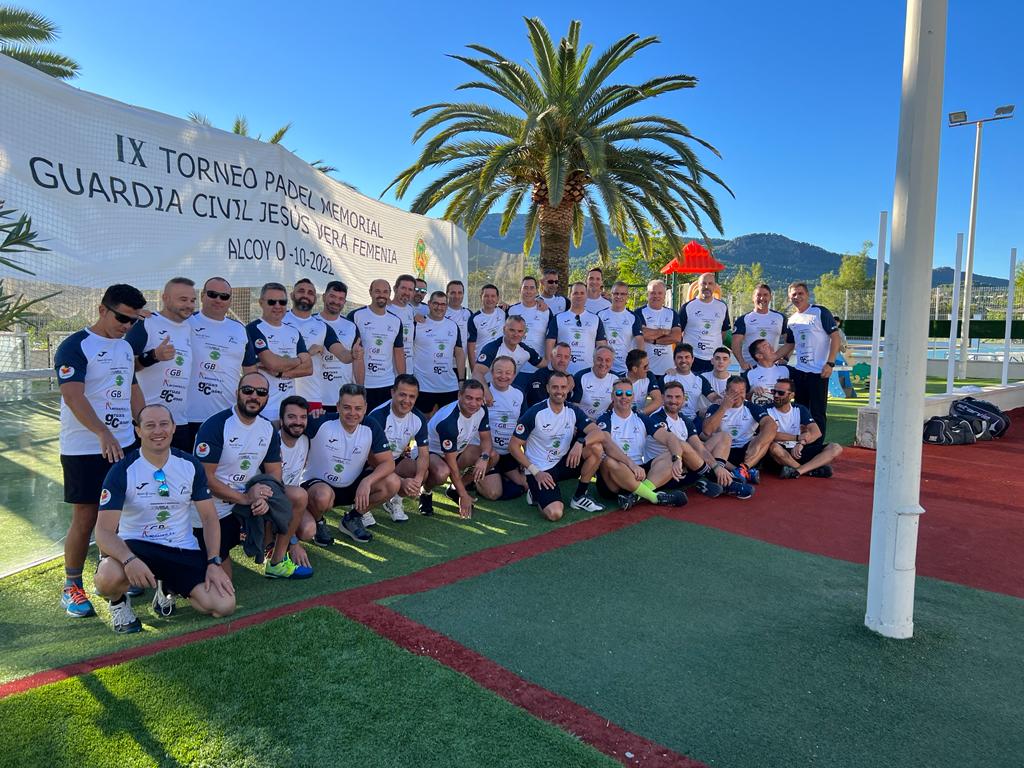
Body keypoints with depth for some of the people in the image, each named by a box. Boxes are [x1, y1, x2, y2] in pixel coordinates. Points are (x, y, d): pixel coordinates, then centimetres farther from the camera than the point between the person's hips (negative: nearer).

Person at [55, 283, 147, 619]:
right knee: (85, 518, -1)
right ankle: (72, 587, 15)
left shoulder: (125, 347, 12)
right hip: (85, 449, -6)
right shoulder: (75, 346, -11)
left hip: (124, 445, 6)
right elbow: (72, 395, -22)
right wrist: (103, 433, -34)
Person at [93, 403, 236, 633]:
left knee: (224, 606, -14)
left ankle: (169, 587, 18)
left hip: (183, 549, 3)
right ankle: (119, 602, 2)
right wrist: (129, 560, -37)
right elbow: (104, 531, -17)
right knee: (109, 577, -38)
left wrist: (214, 563, -8)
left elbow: (209, 517, 4)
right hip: (135, 545, -2)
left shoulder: (190, 465, -1)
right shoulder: (122, 470, -10)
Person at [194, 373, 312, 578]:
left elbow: (274, 472, 0)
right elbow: (204, 477, -20)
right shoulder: (215, 426, -17)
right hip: (213, 511, -5)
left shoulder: (268, 429, 2)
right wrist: (245, 498, -25)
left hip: (249, 496, 5)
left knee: (298, 496, -16)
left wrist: (265, 497, -21)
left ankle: (277, 562, -3)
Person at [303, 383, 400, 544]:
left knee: (392, 483, -17)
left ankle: (352, 519, 7)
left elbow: (388, 462, -11)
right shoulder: (321, 423, -20)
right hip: (317, 483, -4)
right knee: (323, 496, -39)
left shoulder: (371, 428, -11)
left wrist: (367, 481, -29)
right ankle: (317, 523, 0)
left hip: (352, 485, 4)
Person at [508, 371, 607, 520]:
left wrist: (580, 442, -33)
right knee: (555, 513, -26)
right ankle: (537, 495, 10)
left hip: (563, 463, 5)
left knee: (596, 447, -17)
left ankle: (579, 496, -2)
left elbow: (599, 433, -12)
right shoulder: (534, 413, -15)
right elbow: (513, 446, -10)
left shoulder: (573, 411, -1)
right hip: (539, 470, -5)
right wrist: (535, 472, -16)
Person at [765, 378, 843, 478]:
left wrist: (801, 443, -24)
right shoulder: (768, 411, -4)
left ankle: (796, 471, -31)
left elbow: (816, 432, -5)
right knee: (773, 446, -39)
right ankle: (811, 470, -22)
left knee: (836, 448, -12)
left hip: (799, 451, 4)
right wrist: (798, 438, -18)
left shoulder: (800, 409, 7)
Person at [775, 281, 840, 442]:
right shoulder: (792, 320, 13)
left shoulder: (820, 312, -5)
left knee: (817, 412, -2)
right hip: (798, 371, 6)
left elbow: (835, 337, -9)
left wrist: (830, 363, -17)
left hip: (818, 372, -6)